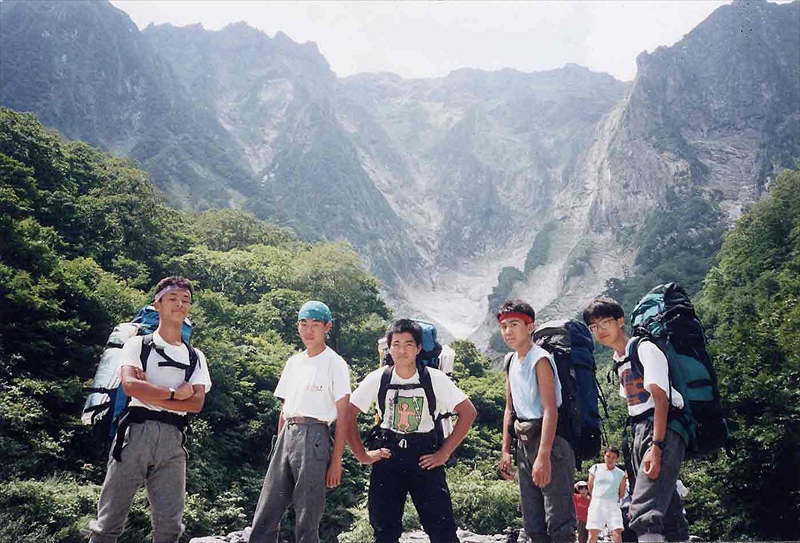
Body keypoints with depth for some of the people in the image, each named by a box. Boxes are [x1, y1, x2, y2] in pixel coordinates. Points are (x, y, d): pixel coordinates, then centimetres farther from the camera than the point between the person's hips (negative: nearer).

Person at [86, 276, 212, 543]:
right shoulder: (138, 344, 7)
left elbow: (196, 403, 2)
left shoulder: (195, 357, 16)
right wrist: (175, 394, -4)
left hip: (172, 438, 3)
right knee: (110, 518, -1)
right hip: (137, 431, -3)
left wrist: (150, 395, -6)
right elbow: (130, 385, -11)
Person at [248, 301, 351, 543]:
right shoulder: (293, 362, 17)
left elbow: (343, 417, -6)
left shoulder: (335, 364, -2)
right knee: (265, 515, 5)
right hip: (286, 435, 6)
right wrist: (279, 443, 13)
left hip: (314, 436, -6)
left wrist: (336, 462, -10)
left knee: (307, 518, -1)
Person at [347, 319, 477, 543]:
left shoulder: (435, 379, -7)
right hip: (388, 457, 2)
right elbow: (349, 414, 3)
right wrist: (362, 455, -2)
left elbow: (468, 412, -4)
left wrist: (444, 453, -5)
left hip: (425, 459, -1)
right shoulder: (377, 379, -4)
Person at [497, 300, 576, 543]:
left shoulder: (540, 359, -13)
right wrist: (506, 450, 12)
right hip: (525, 441, 9)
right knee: (533, 523, 13)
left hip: (550, 441, -9)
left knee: (558, 522, -9)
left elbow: (550, 409, -21)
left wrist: (543, 456, -27)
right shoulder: (511, 362, 12)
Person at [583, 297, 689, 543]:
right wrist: (636, 446, 11)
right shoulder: (618, 362, 19)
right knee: (668, 511, 14)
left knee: (644, 513, -21)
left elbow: (660, 398, -17)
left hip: (664, 432, -9)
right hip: (640, 434, 9)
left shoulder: (645, 349, -7)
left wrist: (656, 447, -26)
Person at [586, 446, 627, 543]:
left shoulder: (621, 474, 7)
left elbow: (621, 494, 14)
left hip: (613, 505, 1)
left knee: (617, 535, -11)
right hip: (596, 504, 0)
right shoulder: (595, 468, 6)